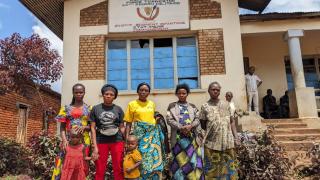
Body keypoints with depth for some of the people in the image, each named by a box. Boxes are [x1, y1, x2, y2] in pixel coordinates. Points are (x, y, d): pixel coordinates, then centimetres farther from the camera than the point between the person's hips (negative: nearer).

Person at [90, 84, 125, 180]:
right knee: (100, 171, 5)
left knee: (118, 169, 6)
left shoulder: (118, 109, 4)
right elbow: (93, 128, 1)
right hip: (101, 142, -1)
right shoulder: (96, 109, 2)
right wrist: (95, 146, -4)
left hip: (117, 141, 1)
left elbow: (122, 127, 8)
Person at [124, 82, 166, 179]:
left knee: (156, 160, 3)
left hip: (153, 134, 3)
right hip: (140, 135, -3)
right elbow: (128, 124, -1)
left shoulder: (152, 104, 10)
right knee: (142, 160, 1)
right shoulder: (132, 104, 0)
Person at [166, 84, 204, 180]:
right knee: (179, 160, 1)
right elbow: (169, 119, -4)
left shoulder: (192, 106, 14)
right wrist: (181, 127, -16)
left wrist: (190, 126, -15)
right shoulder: (172, 106, 7)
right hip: (178, 137, -2)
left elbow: (197, 120, 6)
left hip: (191, 137, 2)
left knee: (193, 159, 2)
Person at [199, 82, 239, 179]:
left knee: (229, 166, 10)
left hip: (228, 141, 2)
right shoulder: (205, 107, 0)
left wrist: (235, 136, 3)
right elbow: (203, 125, 4)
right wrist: (204, 138, -2)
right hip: (212, 143, -2)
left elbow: (231, 121, 9)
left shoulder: (226, 104, 8)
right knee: (212, 168, 6)